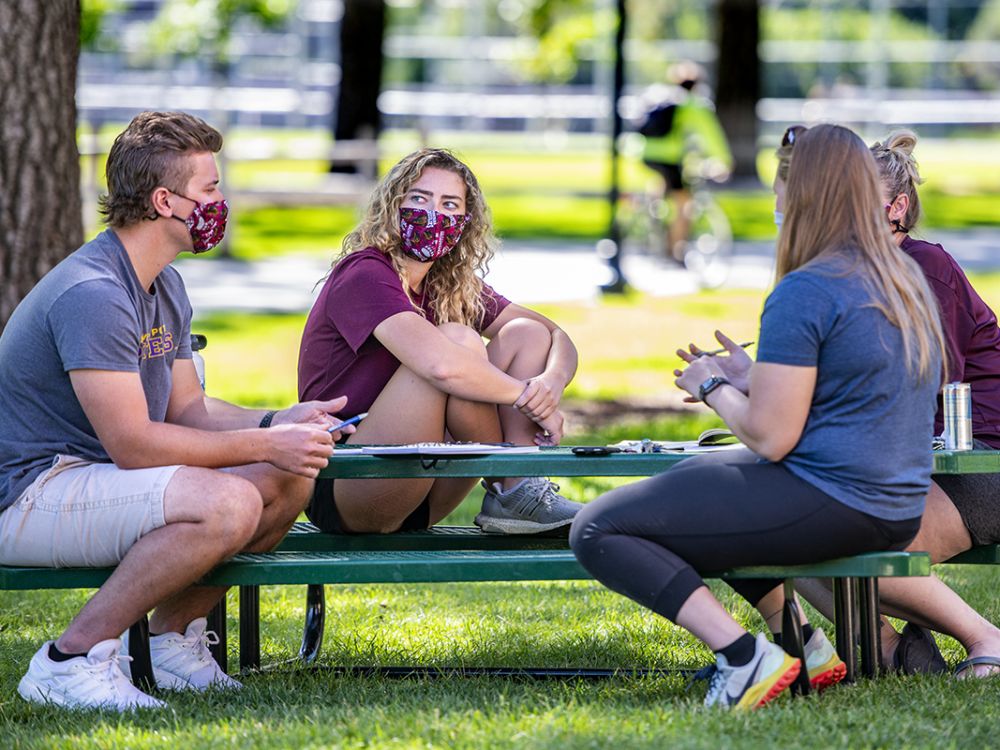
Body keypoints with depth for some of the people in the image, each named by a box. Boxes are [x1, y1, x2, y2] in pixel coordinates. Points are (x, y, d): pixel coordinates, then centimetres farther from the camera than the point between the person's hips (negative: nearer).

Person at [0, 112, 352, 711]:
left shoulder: (166, 286, 13)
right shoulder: (92, 295, -22)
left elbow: (188, 409, 16)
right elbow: (132, 443, -24)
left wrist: (280, 423, -3)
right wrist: (264, 445, -19)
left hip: (91, 476, 10)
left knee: (291, 480, 2)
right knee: (226, 503, -31)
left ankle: (171, 637, 11)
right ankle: (72, 658, -21)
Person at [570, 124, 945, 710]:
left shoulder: (804, 292, -17)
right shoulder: (908, 281, 12)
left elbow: (771, 437, -18)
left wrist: (714, 388, 1)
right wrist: (751, 378, 22)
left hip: (829, 506, -10)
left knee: (597, 530, -8)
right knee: (690, 480, 34)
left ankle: (747, 656, -19)